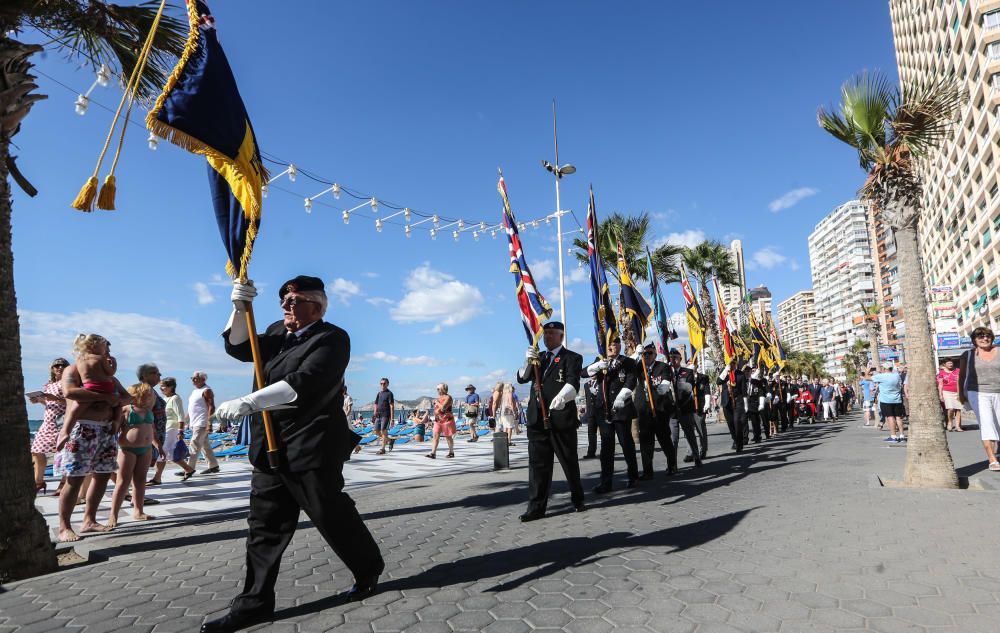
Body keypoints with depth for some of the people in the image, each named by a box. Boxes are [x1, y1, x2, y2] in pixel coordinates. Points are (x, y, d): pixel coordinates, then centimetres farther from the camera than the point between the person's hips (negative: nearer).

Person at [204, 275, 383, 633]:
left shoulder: (332, 338, -11)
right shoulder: (277, 332, 15)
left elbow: (302, 384, -24)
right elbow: (239, 347, 7)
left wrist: (249, 402, -29)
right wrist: (240, 309, -8)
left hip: (312, 448, -7)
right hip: (270, 449, 7)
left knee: (331, 516, 4)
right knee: (265, 525, 9)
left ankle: (369, 569, 28)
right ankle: (255, 602, 19)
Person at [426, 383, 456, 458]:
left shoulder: (448, 398, -13)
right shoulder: (439, 397, 14)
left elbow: (443, 408, -25)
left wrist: (437, 402, -13)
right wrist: (435, 404, 12)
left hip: (447, 420, -8)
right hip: (438, 420, 8)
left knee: (448, 437, 4)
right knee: (435, 436, -3)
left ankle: (451, 452, 19)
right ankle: (433, 453, -6)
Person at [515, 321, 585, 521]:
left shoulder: (572, 358, -1)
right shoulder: (538, 358, 18)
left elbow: (573, 382, -18)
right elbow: (522, 378, 11)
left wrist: (561, 397, -39)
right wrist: (528, 362, -9)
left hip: (561, 418, -4)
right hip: (537, 419, 5)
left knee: (569, 462, 8)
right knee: (538, 463, 4)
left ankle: (578, 499, 27)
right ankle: (536, 507, 8)